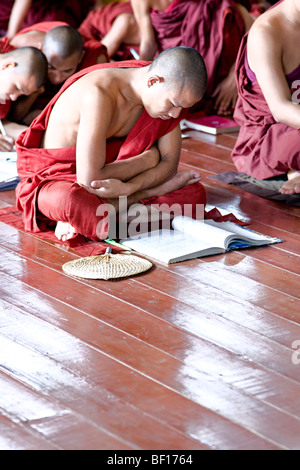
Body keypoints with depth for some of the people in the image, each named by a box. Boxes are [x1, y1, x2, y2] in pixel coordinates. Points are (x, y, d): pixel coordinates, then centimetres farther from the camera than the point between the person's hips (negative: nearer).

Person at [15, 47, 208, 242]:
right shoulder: (99, 94, -32)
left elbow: (170, 163, -7)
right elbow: (89, 178, -32)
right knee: (69, 201, -44)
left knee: (195, 193, -13)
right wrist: (150, 158, -18)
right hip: (56, 179, -7)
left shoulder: (170, 90, -9)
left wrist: (126, 188, -28)